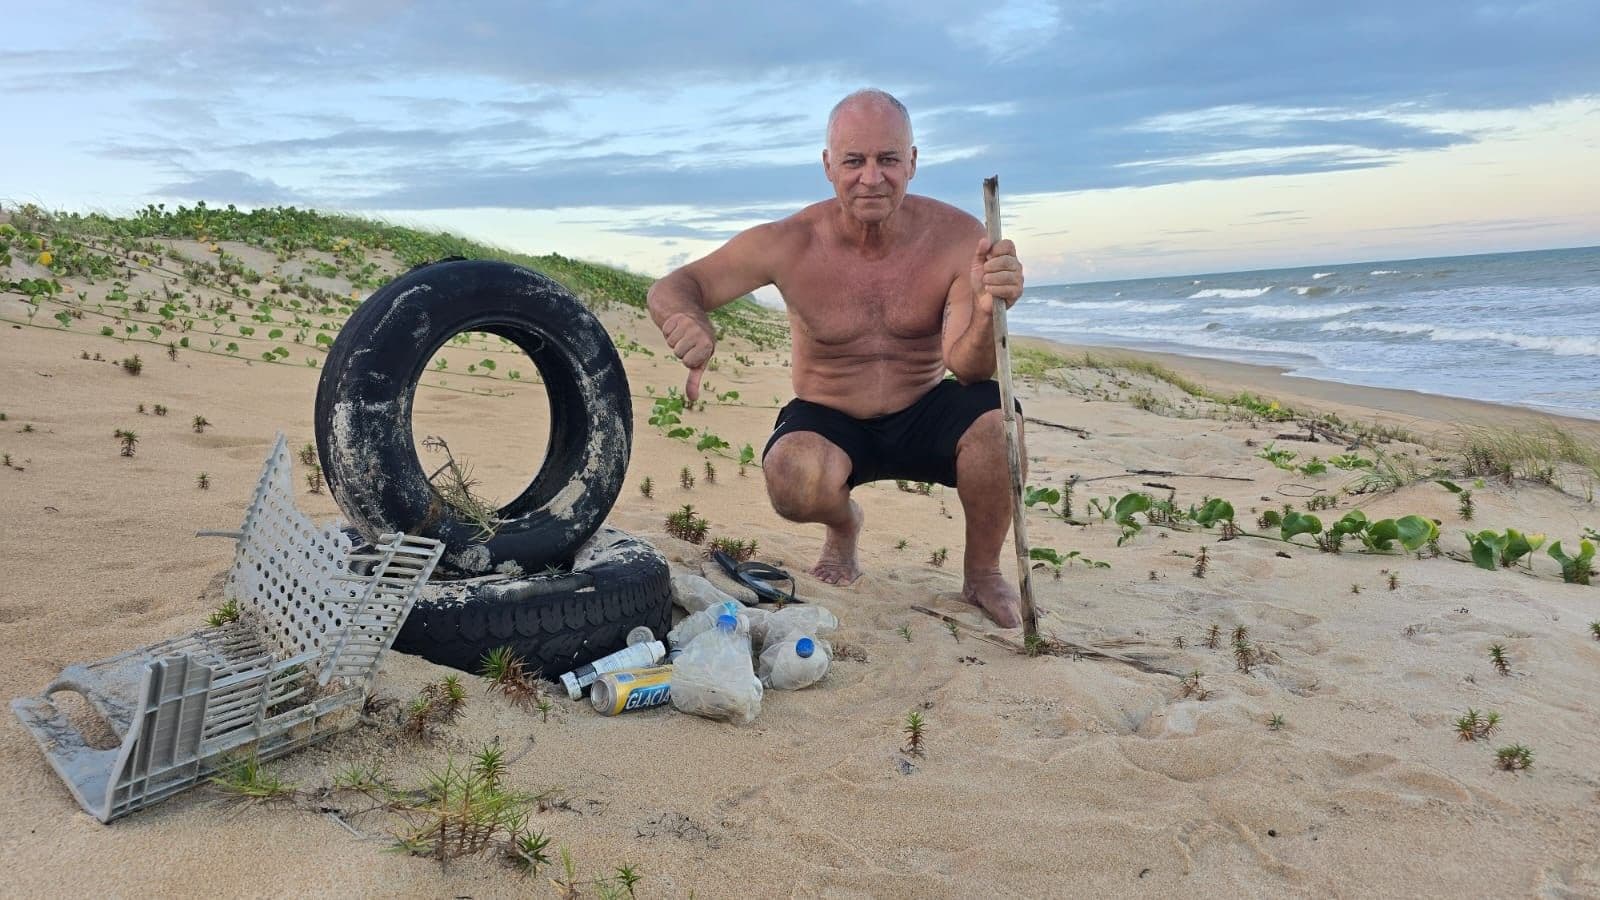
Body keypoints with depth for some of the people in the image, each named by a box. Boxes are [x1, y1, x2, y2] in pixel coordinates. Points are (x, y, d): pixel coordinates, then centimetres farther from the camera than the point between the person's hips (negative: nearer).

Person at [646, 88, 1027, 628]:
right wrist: (687, 319, -36)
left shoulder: (957, 237, -17)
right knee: (794, 481, -34)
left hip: (924, 416, 1)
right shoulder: (790, 245, -17)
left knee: (995, 413, -31)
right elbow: (673, 288, -11)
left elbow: (968, 369, -23)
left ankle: (982, 574, -2)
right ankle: (843, 525, 8)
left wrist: (986, 310, -47)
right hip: (829, 423, 0)